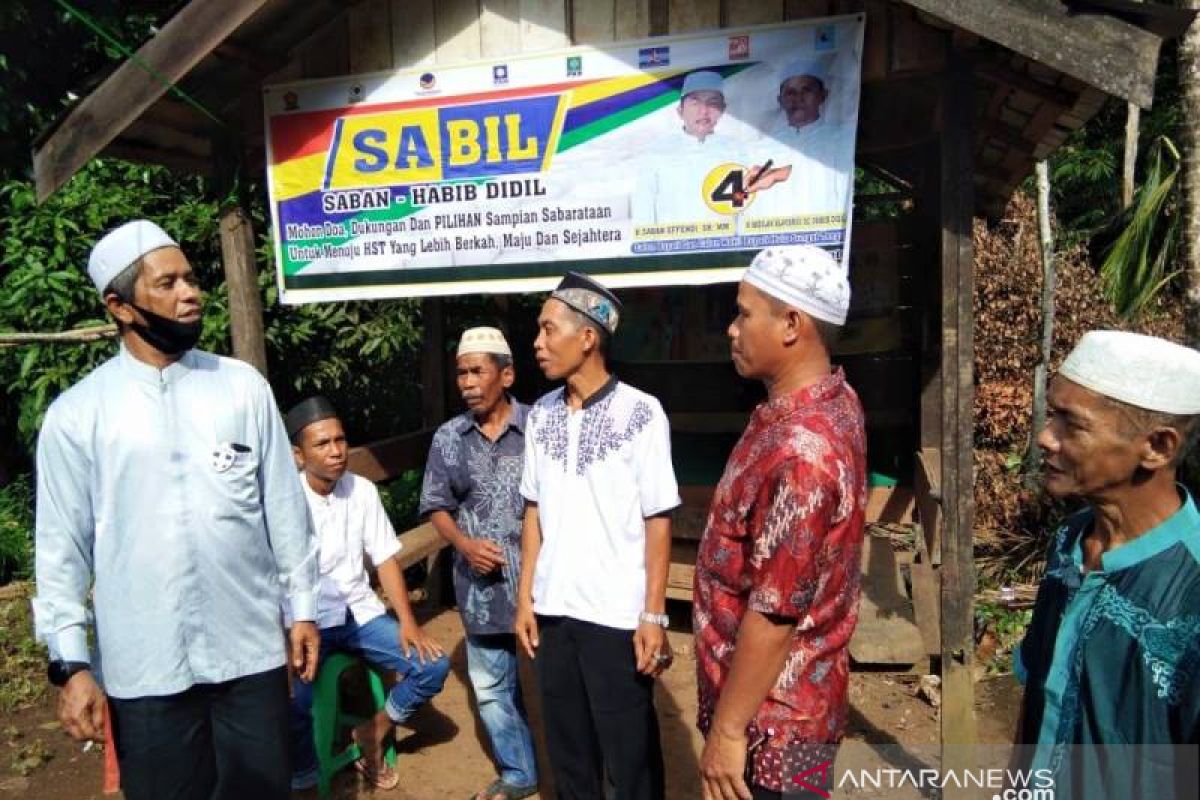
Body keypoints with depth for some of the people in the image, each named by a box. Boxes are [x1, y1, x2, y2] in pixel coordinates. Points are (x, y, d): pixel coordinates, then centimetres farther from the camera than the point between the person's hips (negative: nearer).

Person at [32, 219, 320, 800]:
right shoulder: (75, 414, -4)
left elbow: (284, 506, 3)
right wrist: (72, 664, -3)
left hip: (251, 653, 1)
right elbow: (62, 546, -1)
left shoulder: (243, 387, 0)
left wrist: (302, 607, 5)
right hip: (143, 670, -1)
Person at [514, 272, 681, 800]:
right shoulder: (540, 416, 4)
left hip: (618, 615, -4)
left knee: (629, 753, 10)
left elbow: (658, 522, -8)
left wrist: (653, 616, -9)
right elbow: (534, 513, 9)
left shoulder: (641, 414, -11)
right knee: (567, 747, 18)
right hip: (553, 610, 5)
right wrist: (525, 597, 7)